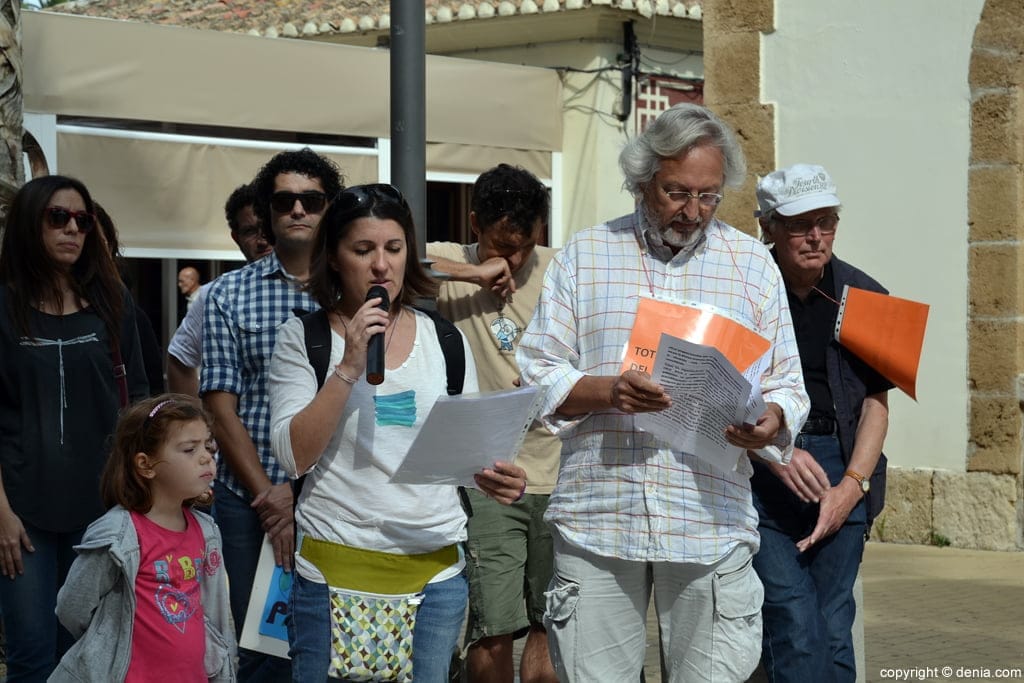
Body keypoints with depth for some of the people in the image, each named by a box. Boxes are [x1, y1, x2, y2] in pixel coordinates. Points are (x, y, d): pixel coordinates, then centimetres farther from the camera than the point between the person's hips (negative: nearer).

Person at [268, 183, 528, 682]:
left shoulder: (446, 340, 8)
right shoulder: (302, 338, 0)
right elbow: (293, 456, -9)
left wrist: (492, 477, -9)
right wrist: (350, 366, -16)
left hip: (435, 571, 2)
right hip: (335, 568, -2)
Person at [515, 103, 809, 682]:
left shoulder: (752, 262, 11)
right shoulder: (584, 256, 9)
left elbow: (786, 385, 10)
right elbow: (537, 374, 4)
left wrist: (771, 421, -13)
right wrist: (606, 391, -15)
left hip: (712, 523, 0)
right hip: (596, 521, 0)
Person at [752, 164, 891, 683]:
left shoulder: (864, 297, 8)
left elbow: (876, 401, 8)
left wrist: (851, 486, -4)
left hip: (843, 468, 3)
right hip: (758, 469, -3)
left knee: (833, 628, 3)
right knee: (794, 626, -12)